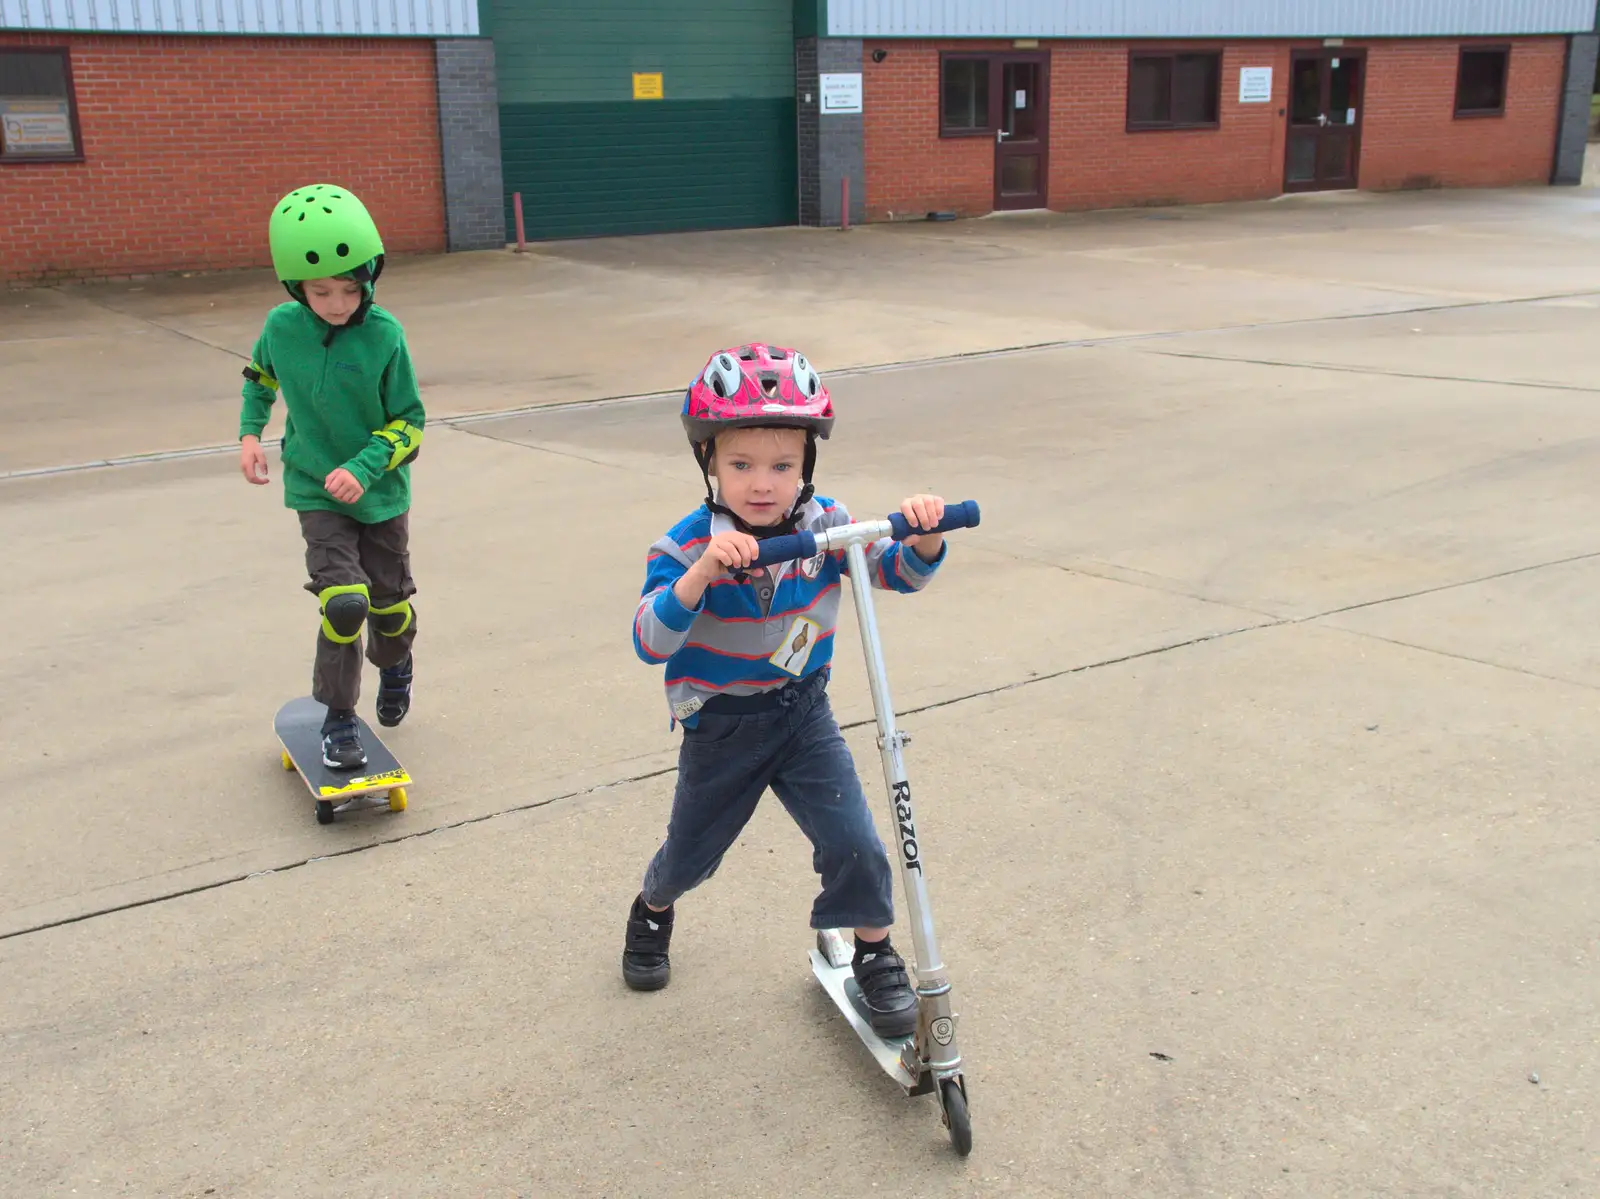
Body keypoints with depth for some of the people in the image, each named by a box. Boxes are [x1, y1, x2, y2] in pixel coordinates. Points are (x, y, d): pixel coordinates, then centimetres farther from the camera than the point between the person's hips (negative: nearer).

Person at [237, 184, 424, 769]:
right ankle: (338, 716, 4)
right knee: (344, 602, -15)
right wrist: (250, 433, 1)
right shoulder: (281, 326, -9)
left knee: (389, 600, 14)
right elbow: (259, 376, 15)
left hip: (380, 491, 0)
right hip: (315, 489, 0)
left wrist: (364, 467, -23)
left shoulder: (383, 335, -16)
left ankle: (395, 664, 49)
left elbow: (408, 422, -10)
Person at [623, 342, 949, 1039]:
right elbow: (651, 641, -32)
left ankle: (876, 959, 17)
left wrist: (922, 535, -30)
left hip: (804, 714, 2)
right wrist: (702, 571, -48)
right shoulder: (687, 546, -22)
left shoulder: (825, 525, -12)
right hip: (720, 727, -1)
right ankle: (652, 912, 54)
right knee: (690, 856, 19)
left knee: (854, 846, -8)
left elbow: (901, 573, -7)